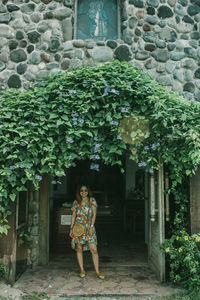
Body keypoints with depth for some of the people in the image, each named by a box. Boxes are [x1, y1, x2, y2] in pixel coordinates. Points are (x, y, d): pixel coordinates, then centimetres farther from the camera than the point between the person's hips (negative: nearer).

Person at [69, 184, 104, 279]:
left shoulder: (92, 200, 4)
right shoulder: (76, 202, 8)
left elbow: (94, 214, -1)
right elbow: (73, 215, 11)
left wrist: (91, 227, -10)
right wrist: (71, 228, 5)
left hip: (89, 227, -1)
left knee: (94, 249, -7)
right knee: (79, 249, 5)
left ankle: (97, 272, 0)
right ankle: (82, 270, 18)